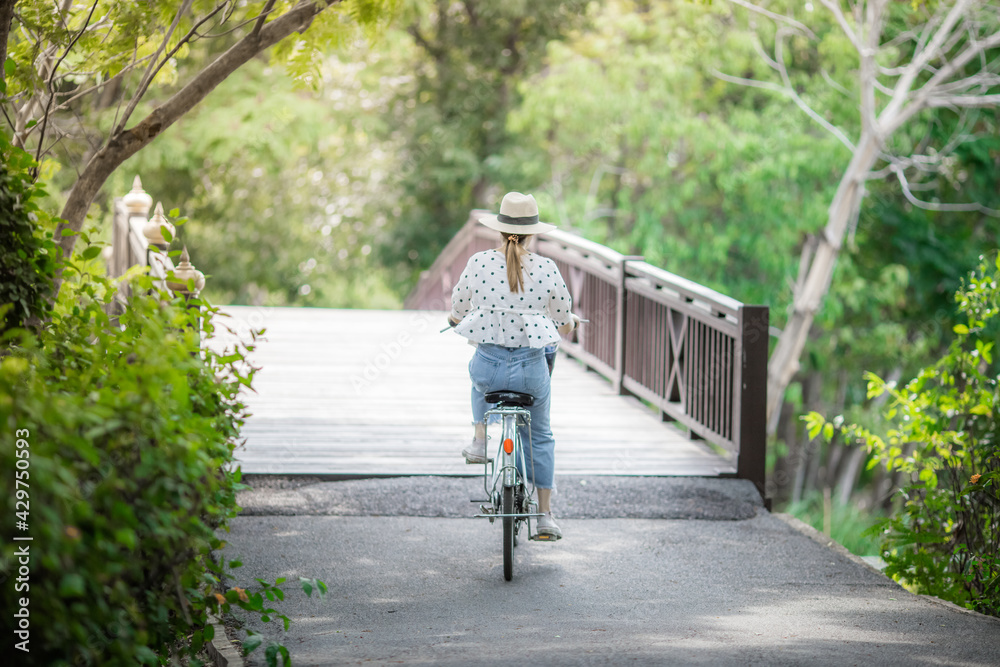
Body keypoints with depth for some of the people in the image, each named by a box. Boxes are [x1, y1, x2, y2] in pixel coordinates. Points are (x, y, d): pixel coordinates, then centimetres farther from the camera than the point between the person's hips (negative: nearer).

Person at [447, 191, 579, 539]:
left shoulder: (479, 262, -6)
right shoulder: (547, 269, -6)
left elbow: (457, 311, 6)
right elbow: (564, 324, 5)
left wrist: (455, 317, 31)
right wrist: (571, 321, 30)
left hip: (489, 364, 0)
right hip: (531, 368, 0)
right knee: (541, 437, 23)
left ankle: (479, 442, 37)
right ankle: (545, 515, 21)